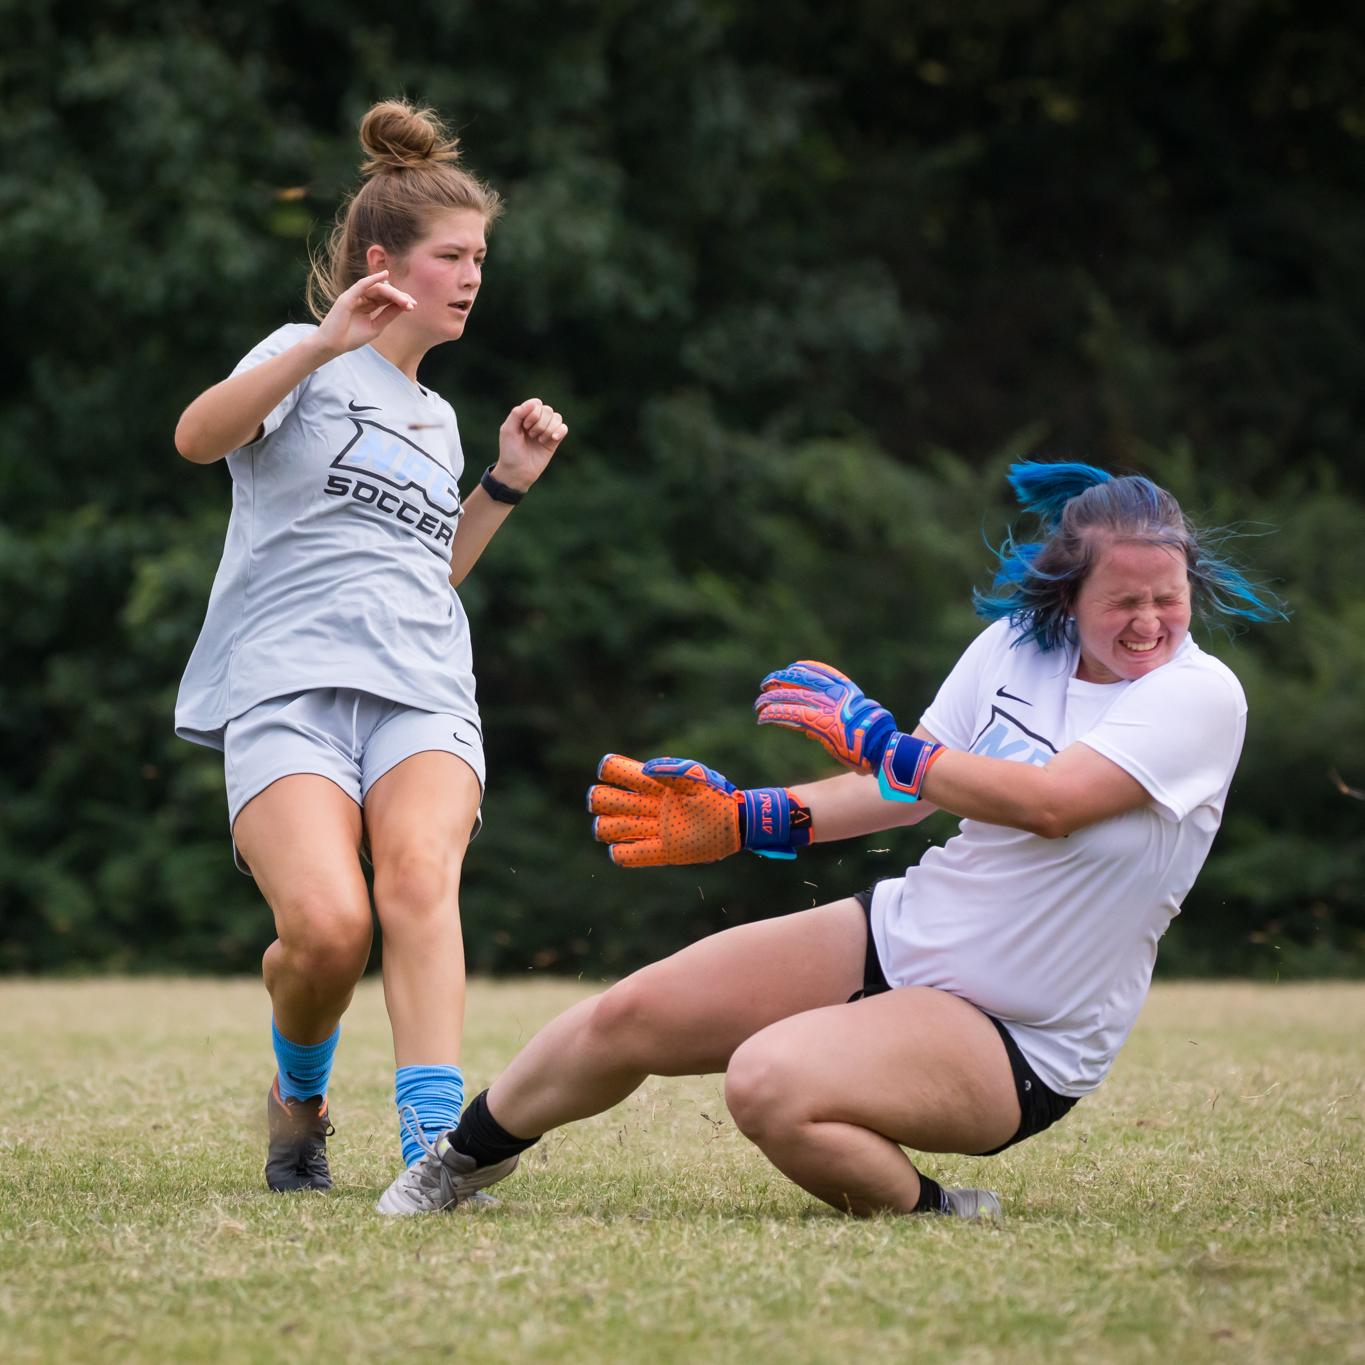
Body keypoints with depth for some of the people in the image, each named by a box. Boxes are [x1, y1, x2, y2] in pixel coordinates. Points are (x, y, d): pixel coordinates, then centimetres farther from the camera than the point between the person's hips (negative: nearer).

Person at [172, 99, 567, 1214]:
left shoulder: (437, 419, 28)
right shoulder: (309, 360, 8)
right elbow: (198, 436, -13)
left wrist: (505, 485, 23)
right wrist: (328, 341, -22)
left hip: (423, 692, 5)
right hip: (289, 687, -5)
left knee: (420, 874, -28)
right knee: (327, 924, -25)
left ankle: (435, 1140, -38)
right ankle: (300, 1092, 8)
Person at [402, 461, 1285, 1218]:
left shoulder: (1201, 695, -16)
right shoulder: (1016, 644, 2)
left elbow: (1053, 803, -28)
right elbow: (902, 792, 10)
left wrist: (871, 736, -21)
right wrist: (736, 821, 0)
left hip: (1019, 1043, -7)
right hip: (901, 935, 7)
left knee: (770, 1084, -32)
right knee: (632, 1017, 3)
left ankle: (930, 1216, -9)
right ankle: (465, 1155, 29)